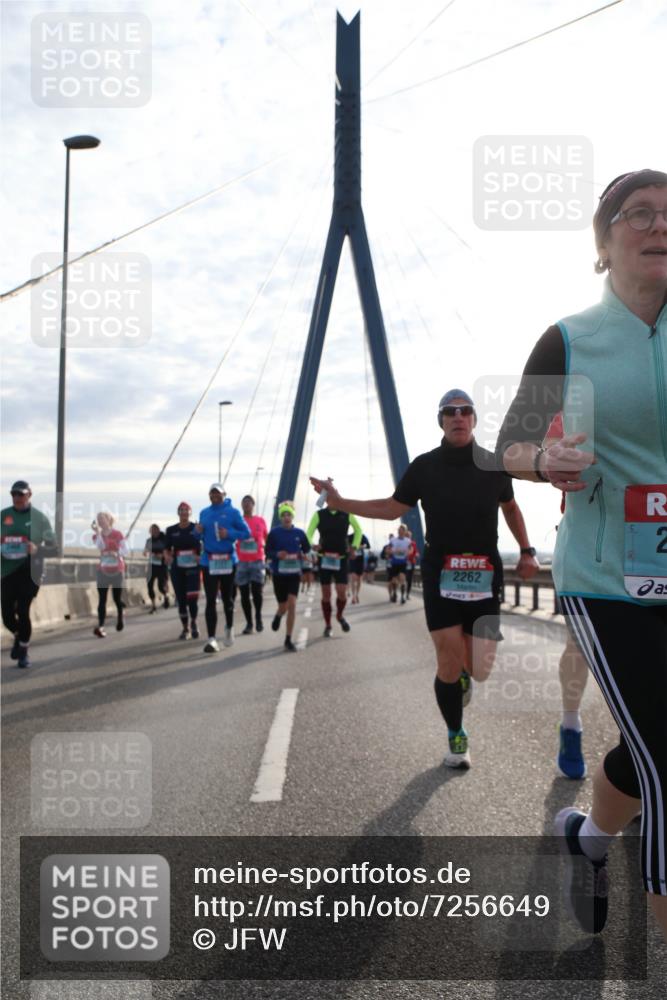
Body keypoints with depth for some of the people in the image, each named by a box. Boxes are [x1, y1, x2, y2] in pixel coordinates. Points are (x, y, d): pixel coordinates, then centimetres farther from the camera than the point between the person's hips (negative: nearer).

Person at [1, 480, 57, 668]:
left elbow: (54, 548, 0)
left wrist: (37, 549, -19)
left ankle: (24, 652, 13)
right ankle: (18, 636, 38)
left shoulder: (39, 517, -1)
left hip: (29, 571, -3)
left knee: (23, 611, -8)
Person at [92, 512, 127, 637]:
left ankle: (120, 618, 36)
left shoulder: (117, 534, -3)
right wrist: (98, 531, -22)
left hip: (117, 571, -1)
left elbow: (125, 550, -7)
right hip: (102, 571, 1)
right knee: (102, 599, -9)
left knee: (117, 598, 10)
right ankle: (100, 627, -17)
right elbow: (101, 547, -19)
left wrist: (117, 553, -25)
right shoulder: (97, 535, 1)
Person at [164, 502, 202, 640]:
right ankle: (185, 628, 20)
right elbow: (167, 549, 11)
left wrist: (201, 556, -16)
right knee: (181, 599, 5)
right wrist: (168, 557, -11)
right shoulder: (171, 530, 7)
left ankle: (193, 622, 17)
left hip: (193, 567, -2)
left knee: (192, 597, -11)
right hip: (177, 568, 2)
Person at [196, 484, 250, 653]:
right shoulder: (204, 513, 9)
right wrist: (198, 531, -7)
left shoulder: (233, 512, -2)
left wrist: (229, 534, -19)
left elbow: (246, 532, -4)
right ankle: (211, 639, -9)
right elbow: (201, 536, 16)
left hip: (228, 561, -1)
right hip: (209, 561, 2)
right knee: (210, 600, -7)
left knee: (227, 598, 14)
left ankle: (229, 629, 38)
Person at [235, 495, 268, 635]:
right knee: (245, 594, 3)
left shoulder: (260, 521, 5)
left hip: (257, 561, 0)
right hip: (241, 562, 0)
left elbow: (267, 539, 16)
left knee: (257, 591, -9)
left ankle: (258, 616, 15)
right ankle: (249, 623, 13)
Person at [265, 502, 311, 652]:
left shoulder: (299, 533, 1)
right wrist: (277, 554, -18)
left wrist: (300, 555, -5)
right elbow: (268, 552, 1)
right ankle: (278, 616, 47)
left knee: (292, 605, -12)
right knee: (283, 607, 8)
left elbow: (307, 548, 15)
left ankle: (288, 640, -4)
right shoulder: (274, 533, -3)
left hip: (294, 573, 0)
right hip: (278, 573, 0)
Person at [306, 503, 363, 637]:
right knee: (326, 594, 4)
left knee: (342, 592, -8)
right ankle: (328, 625, 18)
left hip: (341, 559, 0)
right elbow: (309, 533, -7)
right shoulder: (319, 515, -3)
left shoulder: (347, 514, 0)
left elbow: (358, 530, 15)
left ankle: (340, 615, 22)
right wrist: (312, 545, -28)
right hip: (324, 559, 0)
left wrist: (354, 546, 4)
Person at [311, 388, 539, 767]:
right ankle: (456, 737, 19)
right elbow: (393, 509, 7)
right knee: (448, 664, -4)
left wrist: (527, 551, 11)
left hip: (485, 576, 1)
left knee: (480, 670, -1)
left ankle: (465, 670, 39)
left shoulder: (493, 464, 5)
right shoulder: (425, 465, 1)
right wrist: (340, 502, -2)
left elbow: (510, 507, 21)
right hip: (441, 575, -1)